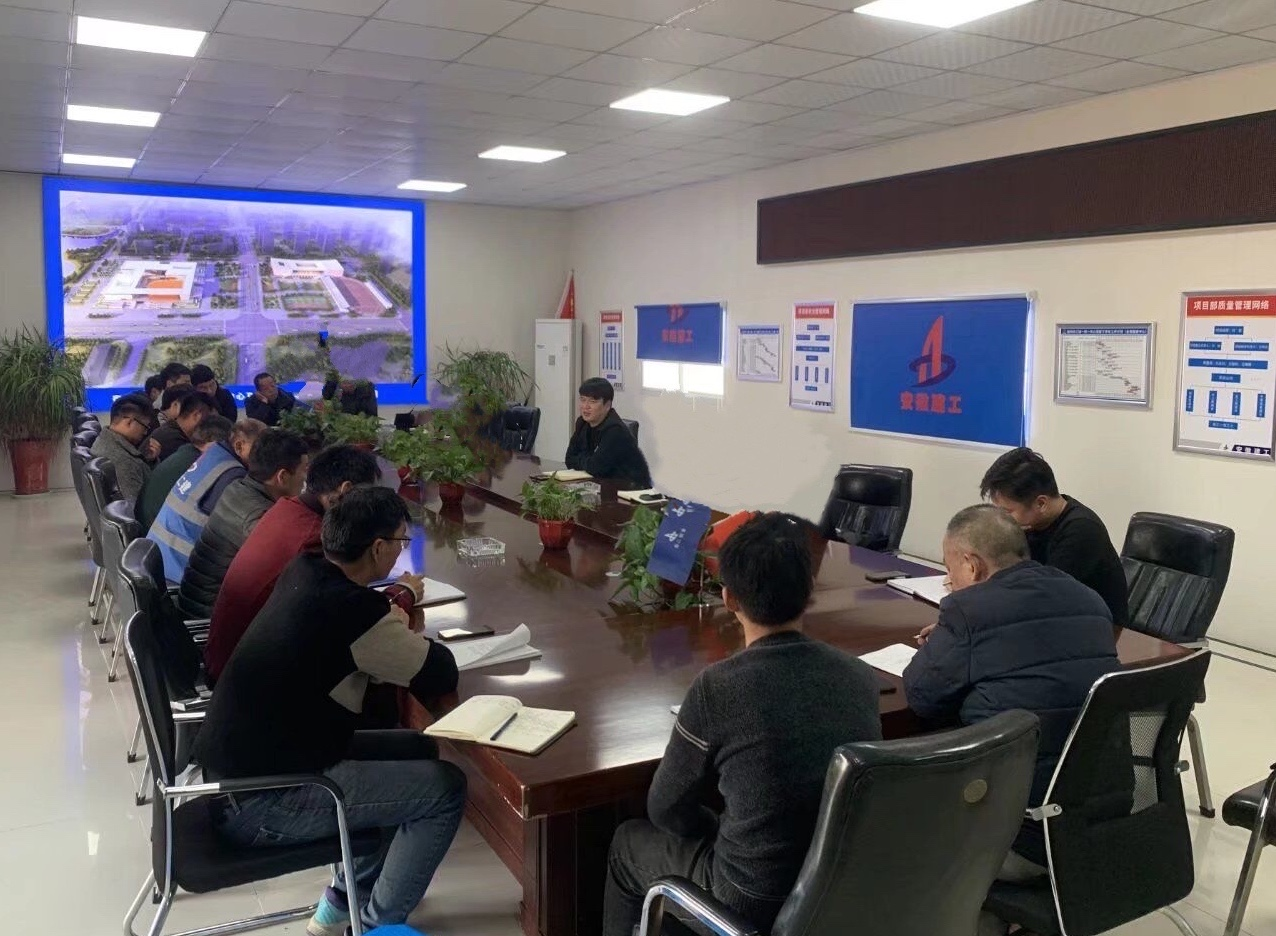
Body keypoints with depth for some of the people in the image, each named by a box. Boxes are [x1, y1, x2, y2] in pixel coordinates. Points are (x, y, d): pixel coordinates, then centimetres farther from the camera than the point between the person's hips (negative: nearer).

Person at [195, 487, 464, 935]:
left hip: (232, 769, 9)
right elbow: (442, 676, -15)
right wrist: (404, 627, 2)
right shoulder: (354, 610, -25)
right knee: (444, 788, -7)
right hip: (256, 802, -9)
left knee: (417, 750, 16)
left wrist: (390, 609, 15)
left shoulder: (303, 572, 1)